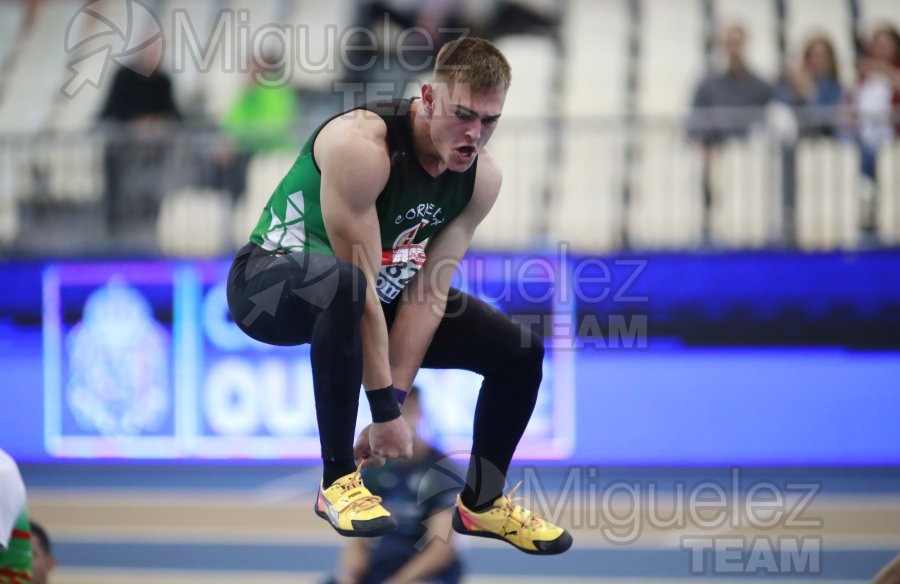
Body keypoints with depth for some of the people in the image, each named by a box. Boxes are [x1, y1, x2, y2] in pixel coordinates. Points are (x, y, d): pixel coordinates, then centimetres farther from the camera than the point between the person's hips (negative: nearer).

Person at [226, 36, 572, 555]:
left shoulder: (483, 177, -11)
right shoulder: (362, 145, -33)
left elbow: (428, 292, -11)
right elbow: (361, 282, -32)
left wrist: (395, 399, -19)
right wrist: (385, 410, -31)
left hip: (381, 291, 7)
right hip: (275, 281, -7)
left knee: (521, 352, -2)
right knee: (343, 285, -43)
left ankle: (481, 502, 20)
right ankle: (339, 480, -30)